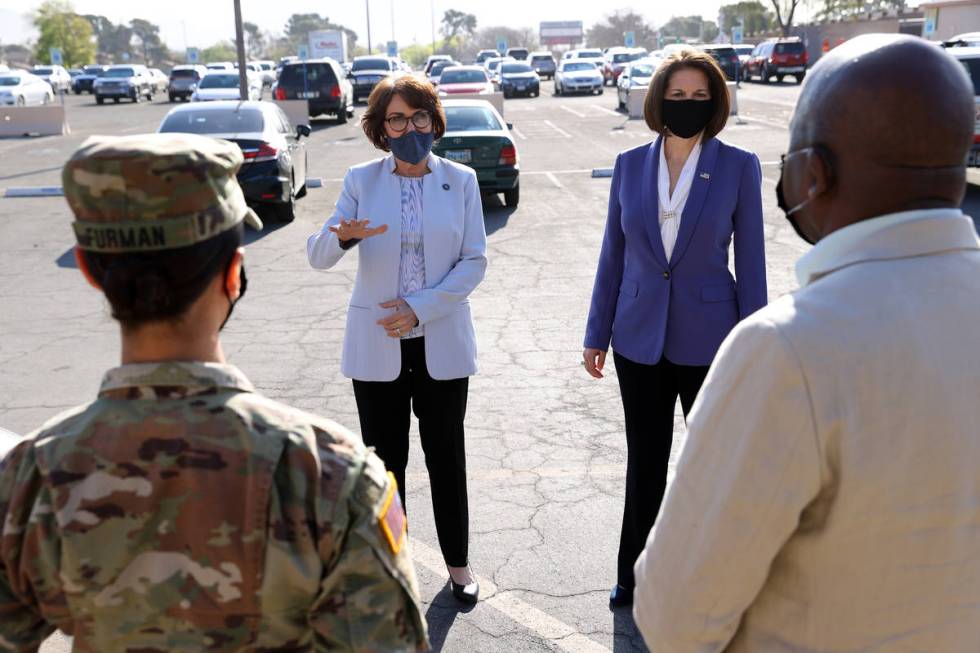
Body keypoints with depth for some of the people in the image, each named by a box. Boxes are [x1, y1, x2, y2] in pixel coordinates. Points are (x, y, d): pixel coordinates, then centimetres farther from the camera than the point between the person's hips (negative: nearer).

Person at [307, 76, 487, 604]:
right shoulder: (361, 180, -1)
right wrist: (341, 236, -29)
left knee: (446, 457, 11)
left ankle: (458, 563, 29)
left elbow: (474, 261, -3)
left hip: (441, 343, 0)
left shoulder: (460, 180, 0)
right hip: (376, 346, 0)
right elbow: (317, 257, -6)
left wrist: (420, 308, -15)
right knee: (384, 460, 10)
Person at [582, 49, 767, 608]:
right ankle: (633, 572, 31)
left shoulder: (738, 167, -6)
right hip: (640, 338, 2)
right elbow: (613, 255, 6)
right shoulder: (630, 165, 1)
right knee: (645, 462, 13)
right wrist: (597, 333, 7)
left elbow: (750, 261, -4)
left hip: (707, 339, -2)